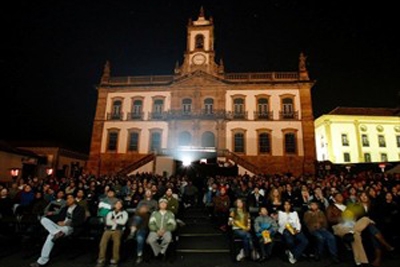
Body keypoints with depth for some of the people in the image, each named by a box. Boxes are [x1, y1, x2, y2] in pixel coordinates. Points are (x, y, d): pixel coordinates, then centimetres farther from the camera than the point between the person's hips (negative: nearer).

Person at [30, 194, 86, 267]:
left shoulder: (80, 209, 3)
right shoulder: (65, 208, 26)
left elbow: (80, 222, -8)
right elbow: (59, 217, 25)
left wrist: (66, 223, -14)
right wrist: (59, 222, 1)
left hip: (69, 228, -7)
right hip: (60, 226, 7)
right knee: (43, 219, -17)